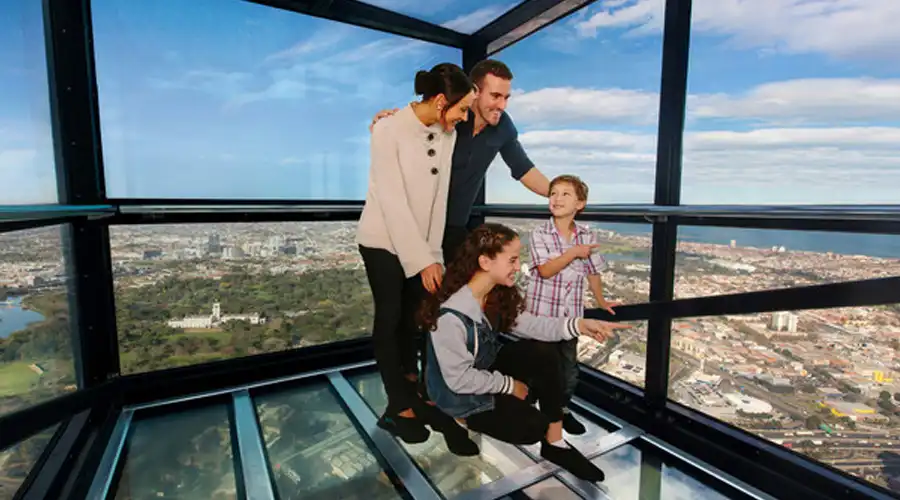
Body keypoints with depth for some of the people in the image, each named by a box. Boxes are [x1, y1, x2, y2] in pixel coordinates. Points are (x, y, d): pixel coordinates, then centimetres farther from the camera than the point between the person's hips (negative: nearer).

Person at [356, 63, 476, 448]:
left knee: (414, 315, 12)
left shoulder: (448, 135, -3)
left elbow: (440, 196, -3)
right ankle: (398, 408, 15)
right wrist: (423, 260, -23)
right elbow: (393, 202, -22)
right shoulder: (389, 130, -19)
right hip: (383, 240, -5)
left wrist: (433, 253, -5)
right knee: (389, 318, 2)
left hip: (421, 241, 5)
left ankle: (411, 385, 32)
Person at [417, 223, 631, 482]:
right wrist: (509, 385, -16)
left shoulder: (497, 294, -10)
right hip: (459, 392, -7)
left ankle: (554, 443, 2)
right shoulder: (451, 316, -35)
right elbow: (459, 379, -28)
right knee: (533, 427, -13)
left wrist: (578, 325, -21)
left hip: (486, 366, 8)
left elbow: (526, 324, -8)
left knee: (544, 353, -12)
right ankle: (461, 420, 8)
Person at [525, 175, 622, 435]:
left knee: (569, 366, 15)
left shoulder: (587, 236, 0)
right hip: (541, 312, -3)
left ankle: (563, 408, 36)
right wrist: (573, 252, -22)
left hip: (571, 313, 4)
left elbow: (593, 272, 11)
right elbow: (546, 270, -19)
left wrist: (601, 302, 18)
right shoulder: (539, 233, -11)